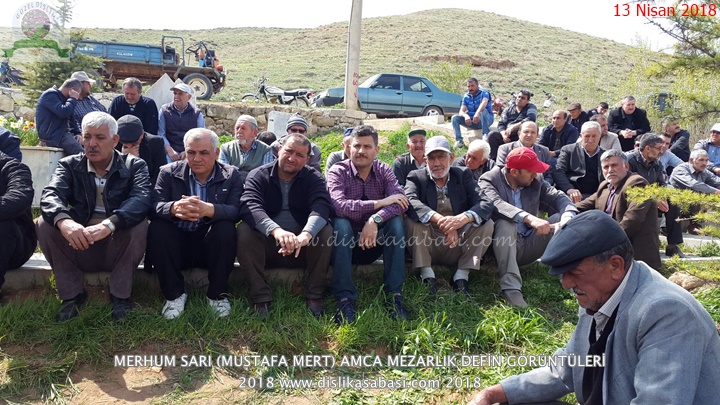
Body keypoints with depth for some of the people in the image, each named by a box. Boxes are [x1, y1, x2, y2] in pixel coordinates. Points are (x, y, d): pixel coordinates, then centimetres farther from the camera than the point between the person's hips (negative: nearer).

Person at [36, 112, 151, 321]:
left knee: (139, 224, -30)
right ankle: (72, 293, -5)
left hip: (117, 248, -2)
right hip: (77, 246, 2)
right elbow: (50, 195, -15)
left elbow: (142, 199, -22)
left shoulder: (134, 165, -1)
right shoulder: (69, 165, 5)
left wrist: (108, 224, -41)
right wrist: (64, 221, -39)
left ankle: (120, 294, -10)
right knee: (45, 224, -20)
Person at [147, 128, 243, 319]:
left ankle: (217, 294, -9)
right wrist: (174, 208, -38)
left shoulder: (231, 175, 0)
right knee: (156, 228, -26)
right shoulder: (169, 172, 2)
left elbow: (236, 210, -16)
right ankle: (174, 293, -9)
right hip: (176, 246, 1)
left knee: (226, 228, -29)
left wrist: (208, 209, -38)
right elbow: (154, 205, -13)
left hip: (211, 247, -1)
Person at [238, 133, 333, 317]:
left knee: (325, 231, -26)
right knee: (244, 231, -27)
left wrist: (305, 234, -44)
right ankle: (260, 296, -19)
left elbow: (321, 206, -21)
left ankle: (314, 295, -13)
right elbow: (250, 207, -23)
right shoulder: (258, 176, -3)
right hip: (266, 244, 0)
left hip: (302, 248, 1)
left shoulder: (314, 178, 0)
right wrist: (276, 230, -45)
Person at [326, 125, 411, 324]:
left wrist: (375, 220, -36)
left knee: (396, 221, -23)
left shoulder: (384, 170, 0)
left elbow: (400, 201, -19)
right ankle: (345, 299, -30)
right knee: (340, 223, -31)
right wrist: (379, 203, -31)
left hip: (375, 241, 2)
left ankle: (394, 295, -21)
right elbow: (339, 206, -30)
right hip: (346, 241, -2)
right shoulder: (338, 172, -9)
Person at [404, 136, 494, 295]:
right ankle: (427, 275, -17)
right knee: (411, 219, -25)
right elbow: (410, 201, -23)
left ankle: (461, 276, -11)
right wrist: (439, 219, -40)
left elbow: (487, 204, -12)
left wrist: (463, 218, -34)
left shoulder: (463, 176, 5)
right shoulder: (416, 177, 1)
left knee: (486, 223, -18)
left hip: (458, 246, 2)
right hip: (427, 246, -1)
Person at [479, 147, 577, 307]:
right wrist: (530, 218, -45)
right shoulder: (489, 180, -9)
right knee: (506, 223, -34)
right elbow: (496, 204, -29)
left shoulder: (536, 182, 6)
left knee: (561, 218, -11)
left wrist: (567, 219, -30)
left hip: (529, 245, 5)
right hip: (502, 246, -4)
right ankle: (511, 288, -39)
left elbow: (559, 197, -6)